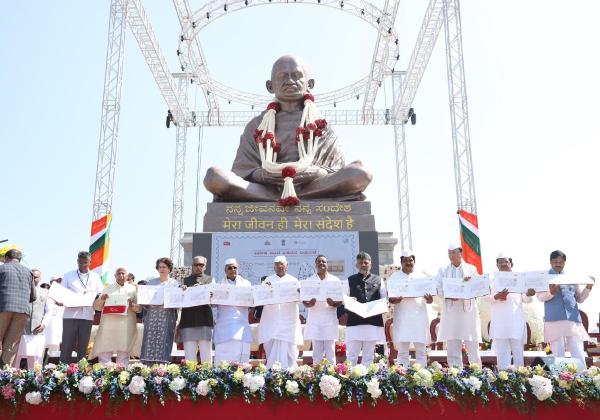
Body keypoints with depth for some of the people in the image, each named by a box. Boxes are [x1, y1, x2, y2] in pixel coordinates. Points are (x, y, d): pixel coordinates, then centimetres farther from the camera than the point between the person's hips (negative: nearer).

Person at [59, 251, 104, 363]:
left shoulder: (95, 277, 13)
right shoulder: (68, 276, 11)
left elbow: (101, 295, 9)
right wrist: (59, 301, -12)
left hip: (87, 315, 1)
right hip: (70, 314, -1)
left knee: (83, 346, 4)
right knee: (67, 345, -4)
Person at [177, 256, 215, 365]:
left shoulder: (210, 280, 15)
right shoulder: (185, 281, 18)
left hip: (204, 318, -1)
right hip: (188, 320, 1)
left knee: (206, 355, -3)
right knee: (189, 355, 1)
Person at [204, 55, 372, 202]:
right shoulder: (257, 125, 21)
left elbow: (339, 173, 11)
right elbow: (242, 171, 11)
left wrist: (319, 172, -14)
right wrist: (262, 174, -14)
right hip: (267, 189, 0)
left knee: (361, 173, -27)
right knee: (214, 175, -27)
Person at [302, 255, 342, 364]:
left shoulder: (335, 280, 7)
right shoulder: (309, 280, 10)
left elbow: (341, 301, 6)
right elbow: (304, 300, 8)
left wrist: (333, 303, -17)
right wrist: (308, 304, -16)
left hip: (330, 319, -1)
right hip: (314, 319, 1)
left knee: (330, 351, -1)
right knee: (317, 350, 1)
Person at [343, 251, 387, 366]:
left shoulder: (378, 280, 12)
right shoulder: (350, 281, 10)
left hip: (373, 322, 1)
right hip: (354, 322, -1)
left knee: (369, 355, 9)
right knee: (352, 355, -2)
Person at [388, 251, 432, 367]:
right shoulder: (395, 277, 10)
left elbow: (429, 300, 12)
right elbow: (388, 296, 5)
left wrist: (429, 299, -12)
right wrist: (393, 300, -17)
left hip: (419, 315, 1)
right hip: (402, 316, -1)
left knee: (421, 350, 2)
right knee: (402, 350, -2)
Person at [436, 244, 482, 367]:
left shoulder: (471, 269, 12)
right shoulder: (442, 270, 13)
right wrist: (449, 296, -17)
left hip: (468, 309, 0)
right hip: (450, 311, 1)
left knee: (472, 345, -2)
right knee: (452, 346, 0)